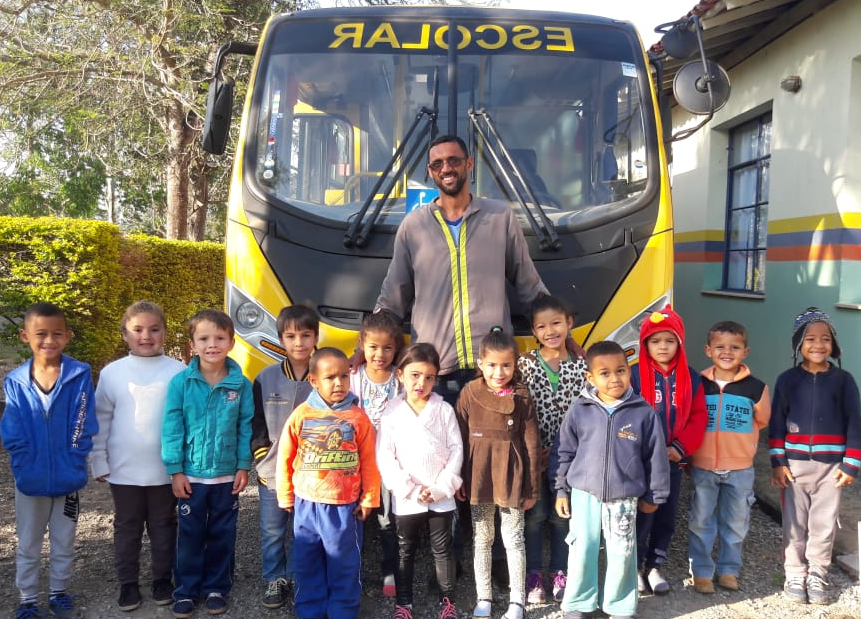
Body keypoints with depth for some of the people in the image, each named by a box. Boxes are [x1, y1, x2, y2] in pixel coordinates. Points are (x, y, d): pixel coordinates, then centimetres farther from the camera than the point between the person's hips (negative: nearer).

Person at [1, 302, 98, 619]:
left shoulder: (80, 375, -11)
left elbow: (83, 427, -11)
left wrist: (71, 465, -15)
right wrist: (27, 469, -14)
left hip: (68, 477, -1)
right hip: (30, 480, 1)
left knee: (64, 543, 16)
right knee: (28, 546, 15)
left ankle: (58, 593, 34)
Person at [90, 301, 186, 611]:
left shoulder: (179, 372, -6)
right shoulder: (111, 373, -2)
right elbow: (101, 420, 4)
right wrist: (99, 462, 3)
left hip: (166, 469, -1)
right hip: (124, 470, 1)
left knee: (163, 526, 13)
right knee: (127, 528, 14)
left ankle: (163, 579, 28)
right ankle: (128, 582, 27)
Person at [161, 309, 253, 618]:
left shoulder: (241, 384, -6)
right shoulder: (181, 382, -10)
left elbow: (246, 428, 0)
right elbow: (171, 428, -7)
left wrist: (244, 467, -2)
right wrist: (175, 470, -8)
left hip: (228, 476, 1)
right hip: (192, 475, -1)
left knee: (222, 535, 13)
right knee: (191, 535, 10)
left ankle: (217, 588, 28)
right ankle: (186, 591, 25)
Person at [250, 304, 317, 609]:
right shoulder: (266, 378, -1)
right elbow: (255, 424, 4)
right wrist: (262, 459, -3)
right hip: (273, 472, 1)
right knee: (272, 531, 11)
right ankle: (275, 580, 27)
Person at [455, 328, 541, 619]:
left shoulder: (522, 397, -6)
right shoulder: (469, 393, -3)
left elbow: (532, 445, -3)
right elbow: (459, 439, 1)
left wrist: (531, 487, -3)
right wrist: (458, 480, 0)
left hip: (511, 478, -1)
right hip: (478, 477, 2)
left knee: (513, 539, 6)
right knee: (481, 539, 12)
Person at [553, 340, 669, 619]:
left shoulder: (643, 412, -7)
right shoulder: (580, 410, -6)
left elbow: (655, 456, 1)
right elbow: (564, 452, 4)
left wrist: (654, 496, 6)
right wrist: (561, 490, 5)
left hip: (625, 496, 0)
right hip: (584, 493, 1)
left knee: (622, 553, 7)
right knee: (582, 549, 7)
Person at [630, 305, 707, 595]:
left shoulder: (690, 378, 2)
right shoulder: (635, 375, -9)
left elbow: (698, 417, 1)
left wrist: (680, 448, -10)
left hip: (673, 459, 4)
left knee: (666, 515, 12)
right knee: (641, 514, 2)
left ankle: (654, 566, 28)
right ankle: (634, 567, 19)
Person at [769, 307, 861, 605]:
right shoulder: (787, 379, 0)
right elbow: (776, 423, 1)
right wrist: (777, 462, -4)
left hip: (832, 465, 0)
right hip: (794, 463, 0)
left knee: (824, 524, 6)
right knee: (794, 523, 7)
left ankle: (817, 576, 20)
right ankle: (795, 575, 19)